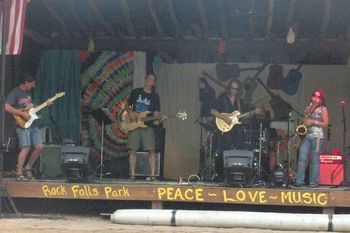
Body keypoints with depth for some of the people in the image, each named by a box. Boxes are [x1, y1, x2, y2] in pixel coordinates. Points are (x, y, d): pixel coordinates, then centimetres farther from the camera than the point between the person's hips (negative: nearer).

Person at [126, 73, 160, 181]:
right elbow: (127, 106, 14)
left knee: (151, 150, -8)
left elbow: (156, 112, 6)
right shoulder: (136, 92, 10)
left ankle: (152, 174, -7)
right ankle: (132, 174, 3)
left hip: (147, 125, 0)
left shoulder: (155, 96, 9)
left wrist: (156, 120, -14)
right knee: (133, 150, -3)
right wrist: (130, 112, -6)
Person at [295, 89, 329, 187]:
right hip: (306, 136, 5)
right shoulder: (308, 108, 16)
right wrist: (305, 123, 2)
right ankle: (299, 181, -4)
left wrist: (313, 122, -14)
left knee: (315, 160, -2)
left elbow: (325, 124, -4)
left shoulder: (323, 109, 1)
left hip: (317, 137, -5)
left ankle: (314, 182, 3)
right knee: (302, 158, -5)